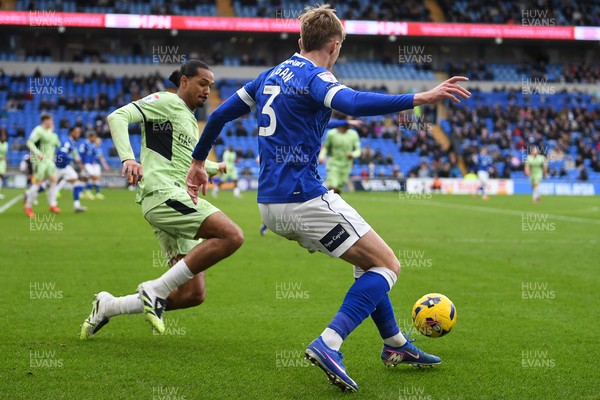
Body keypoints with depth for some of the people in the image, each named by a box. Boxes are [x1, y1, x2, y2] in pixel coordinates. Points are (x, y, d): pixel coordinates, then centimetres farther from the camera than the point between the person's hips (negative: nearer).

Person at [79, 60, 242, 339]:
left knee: (193, 294, 1)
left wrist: (214, 167, 57)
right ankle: (157, 290, -20)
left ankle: (108, 307, 12)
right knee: (232, 236, -26)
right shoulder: (166, 102, 1)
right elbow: (118, 117, -13)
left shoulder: (191, 120, 28)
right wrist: (128, 158, -27)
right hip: (162, 193, -9)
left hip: (177, 200, 9)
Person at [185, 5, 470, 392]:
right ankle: (328, 344, -17)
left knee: (368, 259, 23)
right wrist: (420, 98, -37)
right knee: (387, 265, -2)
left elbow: (220, 115, 20)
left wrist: (198, 162, 33)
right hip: (306, 200, -9)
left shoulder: (270, 76, 15)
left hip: (271, 206, 9)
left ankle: (395, 344, 29)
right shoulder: (314, 77, -10)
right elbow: (351, 103, -32)